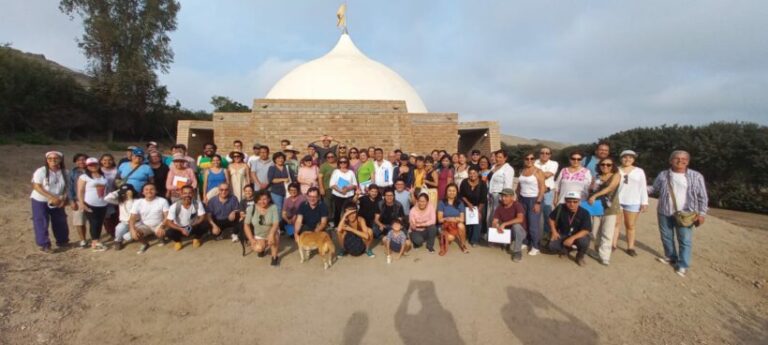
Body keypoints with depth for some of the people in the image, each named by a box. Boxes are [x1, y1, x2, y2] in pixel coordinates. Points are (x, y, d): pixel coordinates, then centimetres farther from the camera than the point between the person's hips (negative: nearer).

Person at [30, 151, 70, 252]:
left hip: (57, 202, 4)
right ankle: (44, 244, 8)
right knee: (41, 223, -2)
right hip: (40, 201, -4)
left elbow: (67, 187, 3)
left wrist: (64, 199, -12)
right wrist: (51, 197, -23)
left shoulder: (65, 172, -2)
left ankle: (62, 241, 28)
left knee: (60, 222, 11)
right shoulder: (41, 171, -14)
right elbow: (36, 186, -16)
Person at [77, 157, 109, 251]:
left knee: (100, 223, 7)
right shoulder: (84, 177, -3)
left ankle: (96, 241, 17)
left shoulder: (103, 176, 13)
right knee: (94, 223, -5)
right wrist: (82, 204, -13)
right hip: (90, 204, -5)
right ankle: (95, 242, 1)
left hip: (103, 204, 5)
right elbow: (80, 191, -7)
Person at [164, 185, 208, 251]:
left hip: (193, 227, 1)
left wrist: (192, 225, -35)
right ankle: (177, 241, 5)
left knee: (205, 225, -28)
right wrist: (181, 229, -36)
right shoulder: (174, 206, -22)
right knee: (169, 232, -31)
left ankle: (196, 239, 4)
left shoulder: (198, 203, -20)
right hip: (179, 228, -1)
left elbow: (203, 217, -19)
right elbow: (168, 222, -22)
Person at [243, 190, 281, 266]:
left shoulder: (273, 207, -16)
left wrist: (271, 235, -42)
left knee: (274, 235, -36)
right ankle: (263, 248, 13)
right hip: (258, 236, 2)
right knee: (258, 249, -27)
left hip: (270, 233, -1)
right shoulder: (251, 209, -10)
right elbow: (246, 225, -5)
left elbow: (276, 223, -25)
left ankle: (275, 257, -15)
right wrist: (251, 239, -14)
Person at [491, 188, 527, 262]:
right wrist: (497, 227, -33)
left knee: (516, 226, -36)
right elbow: (494, 222, -9)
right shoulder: (499, 208, -5)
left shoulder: (517, 205, -19)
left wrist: (504, 224, -36)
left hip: (519, 233, -4)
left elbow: (520, 219, -35)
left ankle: (517, 251, -20)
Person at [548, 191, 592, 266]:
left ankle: (580, 257, 2)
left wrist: (572, 238, -38)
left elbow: (586, 231, -25)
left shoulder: (584, 213, -20)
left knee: (584, 242, -36)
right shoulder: (560, 208, -15)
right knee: (552, 246, -23)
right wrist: (554, 231, -10)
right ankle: (566, 250, 16)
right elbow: (551, 218, 2)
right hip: (563, 234, 2)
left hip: (578, 235, -2)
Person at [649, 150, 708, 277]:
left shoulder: (696, 176, -2)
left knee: (685, 240, 0)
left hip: (685, 214, -3)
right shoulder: (663, 175, 4)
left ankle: (683, 265, 11)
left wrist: (702, 213, -6)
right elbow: (655, 189, 12)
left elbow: (702, 196, 0)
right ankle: (670, 257, 33)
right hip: (664, 212, 3)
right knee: (666, 237, 14)